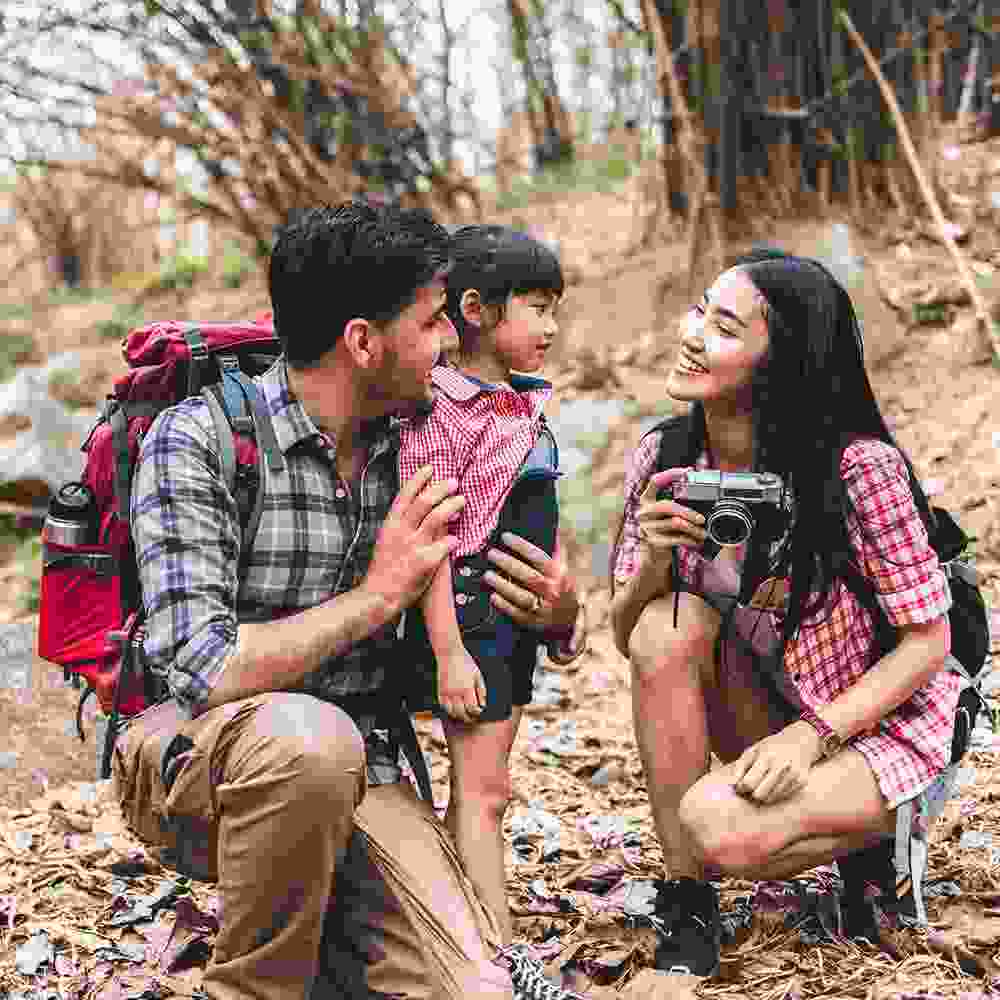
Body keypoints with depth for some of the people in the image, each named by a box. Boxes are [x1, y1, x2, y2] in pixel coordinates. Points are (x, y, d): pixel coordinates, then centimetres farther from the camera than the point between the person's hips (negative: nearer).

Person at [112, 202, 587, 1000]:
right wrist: (375, 597, -19)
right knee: (311, 738, -39)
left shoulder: (413, 448, 3)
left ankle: (310, 925, 12)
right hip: (190, 754, -4)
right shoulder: (196, 440, -15)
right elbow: (203, 671, -24)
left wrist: (558, 615, -10)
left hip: (353, 764, 4)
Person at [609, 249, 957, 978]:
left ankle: (873, 844, 5)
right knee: (668, 626, -25)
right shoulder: (664, 460, -10)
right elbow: (629, 639, -3)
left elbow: (928, 641, -17)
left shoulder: (857, 467, -25)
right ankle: (685, 901, -11)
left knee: (717, 825, -30)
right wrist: (654, 560, -24)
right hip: (778, 711, 5)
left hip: (888, 726, -5)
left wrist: (812, 734, -27)